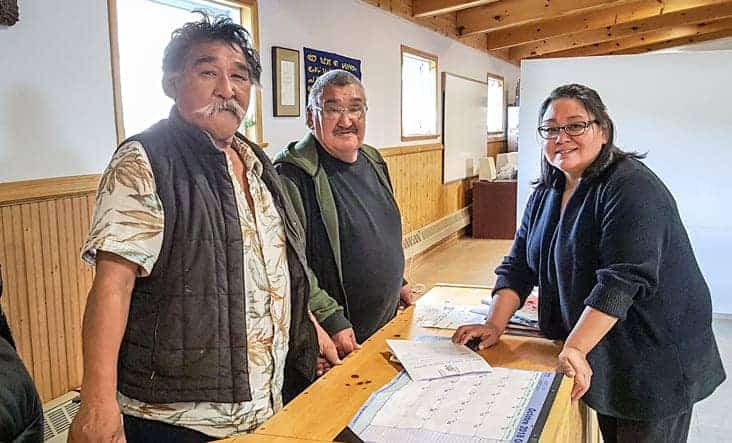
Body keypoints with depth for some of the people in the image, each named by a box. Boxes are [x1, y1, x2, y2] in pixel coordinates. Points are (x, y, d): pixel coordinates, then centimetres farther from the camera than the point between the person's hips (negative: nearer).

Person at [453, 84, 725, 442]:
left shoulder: (632, 188, -20)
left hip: (654, 364, -7)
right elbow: (518, 264, 4)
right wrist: (495, 325, -9)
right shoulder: (546, 193, 5)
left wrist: (575, 349, -34)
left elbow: (622, 280, -29)